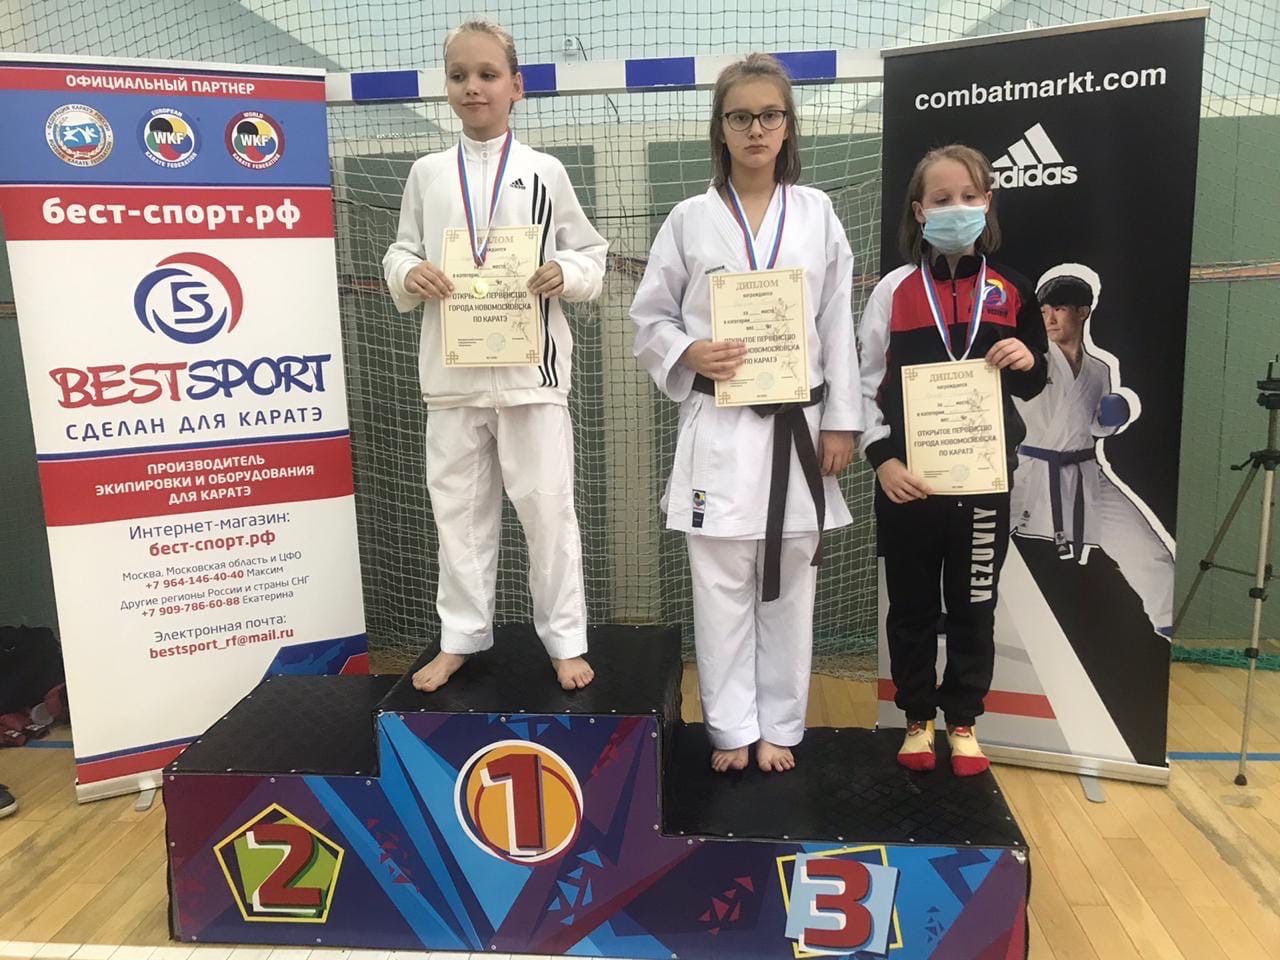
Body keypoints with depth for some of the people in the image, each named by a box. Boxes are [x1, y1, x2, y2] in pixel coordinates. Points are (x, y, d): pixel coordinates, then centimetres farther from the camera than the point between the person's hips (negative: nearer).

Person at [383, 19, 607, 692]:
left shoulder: (545, 172, 2)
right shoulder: (427, 174, 8)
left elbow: (593, 254, 5)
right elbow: (400, 255, 12)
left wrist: (564, 274, -16)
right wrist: (411, 274, -11)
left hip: (529, 371, -2)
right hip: (452, 372, 2)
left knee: (547, 507, 4)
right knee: (459, 510, 10)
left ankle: (565, 639, 19)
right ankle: (461, 638, 26)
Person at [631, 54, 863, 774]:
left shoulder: (818, 214, 6)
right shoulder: (691, 219, 3)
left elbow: (837, 326, 5)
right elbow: (650, 317, 6)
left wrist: (841, 423, 1)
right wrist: (690, 355, -14)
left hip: (797, 425, 2)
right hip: (718, 427, -1)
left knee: (789, 586, 9)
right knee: (722, 588, 4)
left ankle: (779, 727, 25)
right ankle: (733, 729, 21)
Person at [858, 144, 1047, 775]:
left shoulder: (1010, 291, 5)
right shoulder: (895, 289, -1)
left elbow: (1033, 387, 14)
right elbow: (866, 382, -2)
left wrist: (1027, 363, -9)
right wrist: (882, 458, -13)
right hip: (907, 480, -1)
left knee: (973, 606, 11)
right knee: (912, 605, 10)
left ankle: (963, 721, 29)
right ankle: (918, 719, 28)